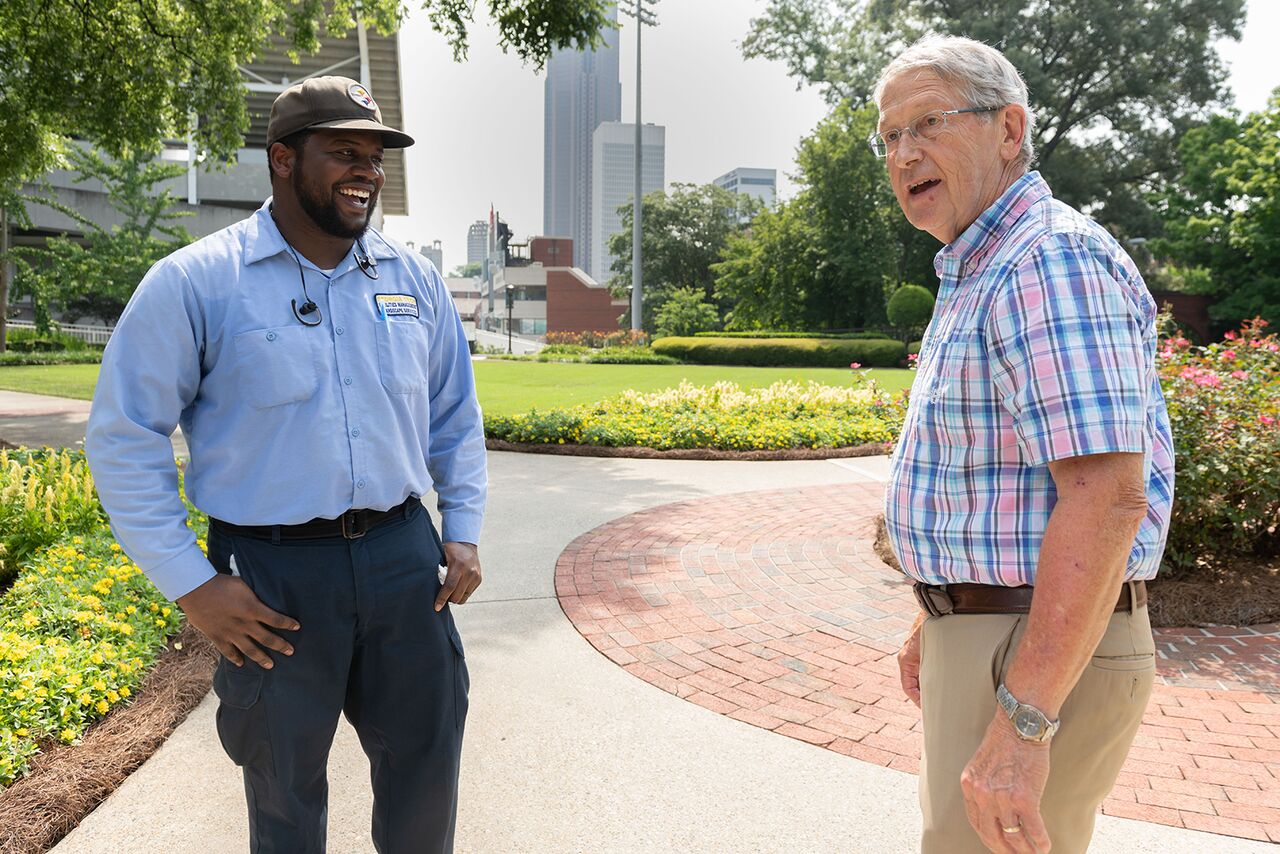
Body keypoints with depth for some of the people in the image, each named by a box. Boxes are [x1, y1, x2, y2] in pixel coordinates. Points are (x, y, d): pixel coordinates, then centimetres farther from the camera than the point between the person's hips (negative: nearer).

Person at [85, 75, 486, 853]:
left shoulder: (415, 279, 6)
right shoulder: (194, 283, -7)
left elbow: (457, 416, 14)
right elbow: (124, 438, -5)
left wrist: (464, 532, 6)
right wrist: (191, 584, -9)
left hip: (402, 556, 4)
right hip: (274, 572, -3)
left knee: (426, 760, 16)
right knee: (286, 787, 16)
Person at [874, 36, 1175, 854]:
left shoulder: (1052, 260, -19)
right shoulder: (981, 274, 15)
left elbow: (1106, 496, -28)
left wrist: (1021, 723, -29)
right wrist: (942, 619, 22)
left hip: (1043, 657, -10)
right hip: (989, 631, 10)